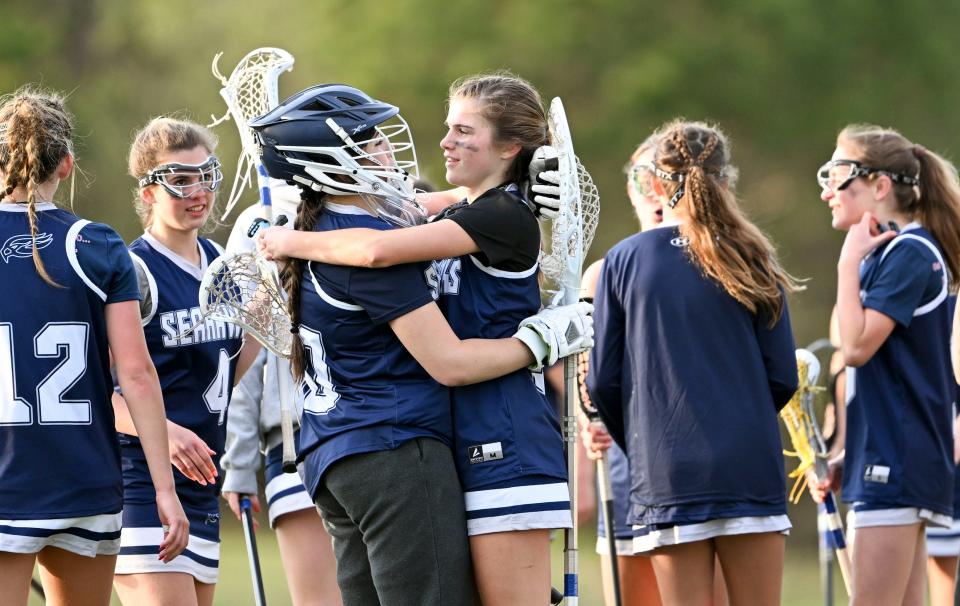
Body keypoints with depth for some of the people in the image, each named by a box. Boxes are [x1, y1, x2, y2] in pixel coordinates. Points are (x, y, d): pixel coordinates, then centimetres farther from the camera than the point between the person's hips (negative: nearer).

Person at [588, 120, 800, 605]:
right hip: (749, 468, 0)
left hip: (665, 473, 0)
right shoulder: (750, 261, 2)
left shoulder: (624, 260, 1)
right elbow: (782, 377, 2)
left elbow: (603, 382, 2)